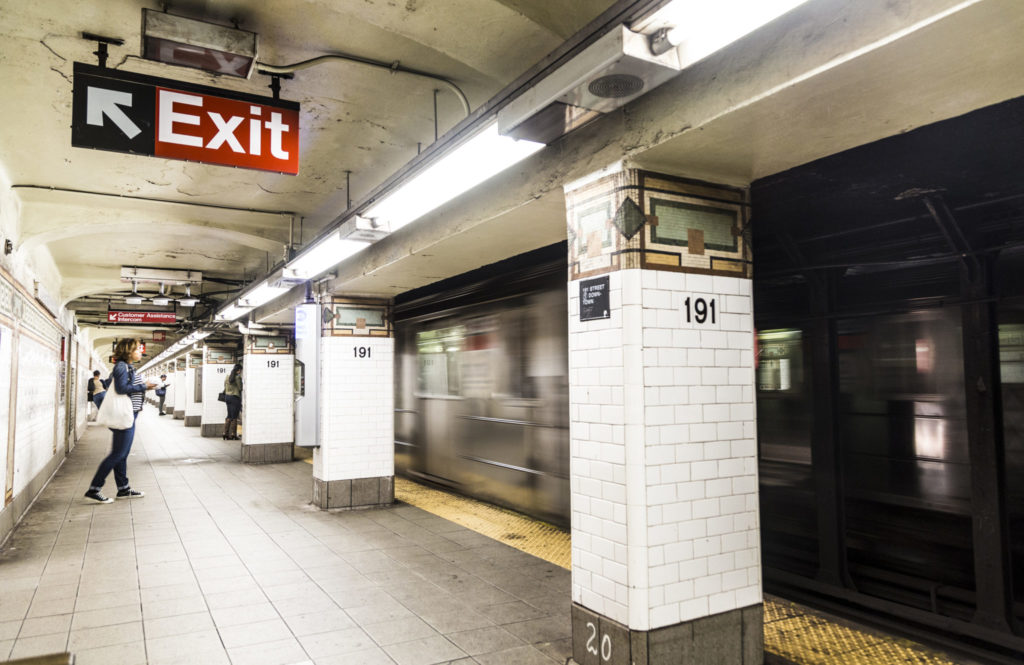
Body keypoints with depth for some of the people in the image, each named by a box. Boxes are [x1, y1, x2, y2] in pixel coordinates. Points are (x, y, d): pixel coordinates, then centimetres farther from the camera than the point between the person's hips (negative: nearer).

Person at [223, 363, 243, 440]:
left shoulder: (227, 377, 9)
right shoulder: (238, 377, -13)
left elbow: (225, 388, 14)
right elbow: (240, 388, -10)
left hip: (227, 396, 7)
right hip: (235, 397, -7)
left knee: (229, 416, 14)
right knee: (234, 417, 0)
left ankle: (225, 433, 12)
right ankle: (232, 435, 2)